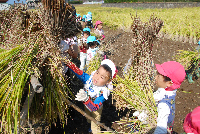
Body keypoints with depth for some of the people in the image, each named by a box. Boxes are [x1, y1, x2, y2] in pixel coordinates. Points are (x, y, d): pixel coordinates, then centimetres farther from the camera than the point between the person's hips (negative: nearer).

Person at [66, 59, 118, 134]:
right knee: (89, 119, 37)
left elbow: (94, 107, -49)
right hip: (87, 106, 6)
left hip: (95, 110, -6)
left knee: (95, 126, 20)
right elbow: (79, 72, -27)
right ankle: (92, 127, 68)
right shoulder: (89, 78, -30)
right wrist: (68, 63, -39)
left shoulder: (103, 93, -43)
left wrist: (86, 99, -67)